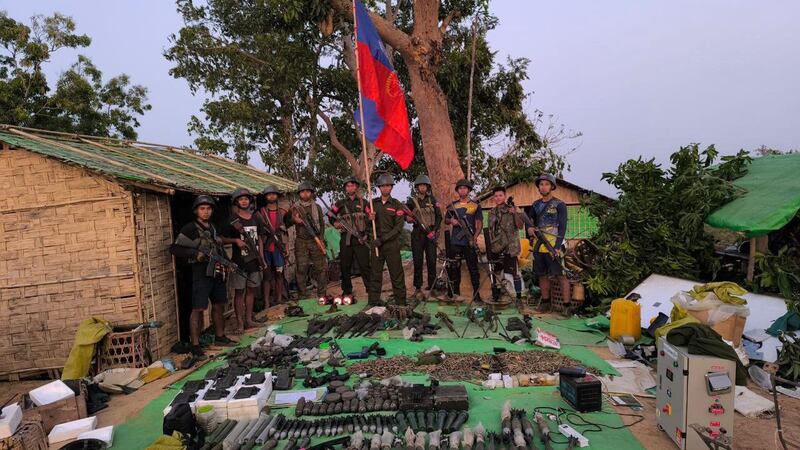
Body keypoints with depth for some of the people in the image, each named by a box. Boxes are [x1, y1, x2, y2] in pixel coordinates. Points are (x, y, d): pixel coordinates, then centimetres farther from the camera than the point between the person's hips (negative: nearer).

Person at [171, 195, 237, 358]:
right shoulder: (190, 229, -8)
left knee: (219, 305, 15)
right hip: (201, 273, -8)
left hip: (217, 272, 8)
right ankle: (195, 345, -1)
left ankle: (220, 336, 29)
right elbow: (176, 249, -12)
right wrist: (195, 254, -22)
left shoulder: (212, 227, 15)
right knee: (198, 309, -7)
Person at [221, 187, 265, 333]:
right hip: (239, 261, -4)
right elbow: (223, 239, 1)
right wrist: (236, 240, -17)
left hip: (254, 260, 4)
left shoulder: (255, 219, 9)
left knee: (251, 290, 10)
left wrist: (262, 257, 7)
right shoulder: (232, 221, -3)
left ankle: (249, 320, 20)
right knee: (239, 292, 1)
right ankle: (240, 323, 7)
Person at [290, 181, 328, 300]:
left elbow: (322, 224, 13)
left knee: (321, 268, 0)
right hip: (301, 242, -1)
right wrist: (294, 220, -23)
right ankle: (303, 295, 6)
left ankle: (322, 294, 10)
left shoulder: (317, 207, 11)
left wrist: (320, 238, 0)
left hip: (315, 241, 1)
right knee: (301, 269, -2)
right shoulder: (295, 208, 7)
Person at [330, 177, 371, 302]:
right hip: (346, 238, 2)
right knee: (345, 266, 8)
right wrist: (335, 223, 2)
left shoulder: (362, 202, 9)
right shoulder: (340, 203, 11)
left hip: (360, 238, -2)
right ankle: (347, 291, 20)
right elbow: (330, 216, 20)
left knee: (364, 265, -5)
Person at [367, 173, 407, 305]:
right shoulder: (373, 203, 9)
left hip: (392, 244, -3)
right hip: (376, 243, 3)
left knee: (396, 274, 1)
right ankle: (373, 302, 18)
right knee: (375, 273, 8)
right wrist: (370, 219, -8)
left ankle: (400, 302, 11)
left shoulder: (397, 204, -2)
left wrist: (383, 239, -15)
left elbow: (399, 227, -8)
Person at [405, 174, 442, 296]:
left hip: (431, 233, 0)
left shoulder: (432, 199, 6)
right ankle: (417, 287, 10)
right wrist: (407, 218, -13)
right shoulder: (412, 200, 5)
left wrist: (434, 230, -6)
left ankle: (432, 285, 10)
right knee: (417, 261, 3)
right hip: (417, 234, 0)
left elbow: (439, 216, 5)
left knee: (431, 261, 1)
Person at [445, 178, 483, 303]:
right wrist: (451, 221, -5)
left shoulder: (475, 205, 6)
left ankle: (476, 294, 5)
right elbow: (446, 220, 20)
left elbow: (479, 224, 2)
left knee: (473, 268, -1)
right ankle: (455, 292, 18)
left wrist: (474, 237, -13)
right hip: (455, 242, 2)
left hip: (470, 242, -2)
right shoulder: (452, 205, 11)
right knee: (454, 268, 7)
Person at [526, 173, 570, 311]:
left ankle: (567, 305, -2)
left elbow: (562, 227, -7)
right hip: (538, 246, 6)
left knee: (561, 275, -6)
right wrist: (529, 228, -2)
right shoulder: (536, 205, 13)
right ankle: (545, 302, 23)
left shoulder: (559, 205, -2)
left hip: (553, 246, -5)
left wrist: (557, 247, -17)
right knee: (542, 275, 12)